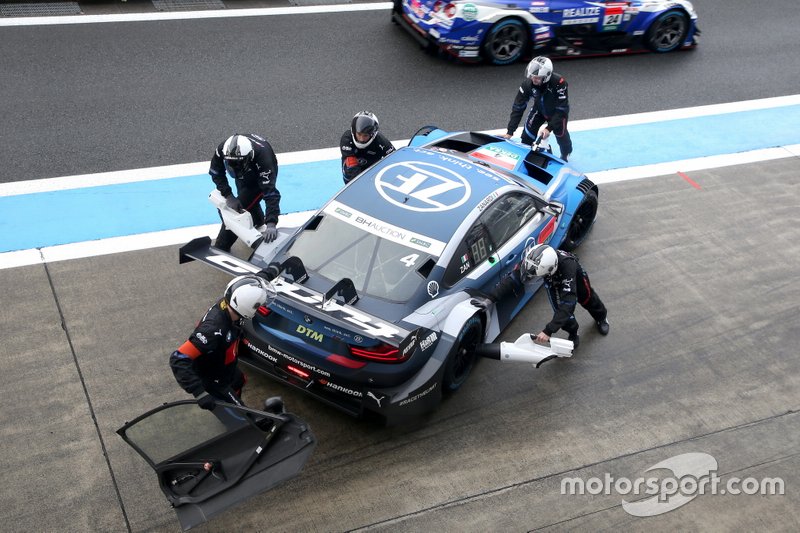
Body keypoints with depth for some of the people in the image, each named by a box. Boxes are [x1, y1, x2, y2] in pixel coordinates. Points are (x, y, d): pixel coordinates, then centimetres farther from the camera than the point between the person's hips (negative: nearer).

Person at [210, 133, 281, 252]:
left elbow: (271, 193, -47)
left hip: (261, 177, -5)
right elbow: (216, 172, -16)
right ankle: (259, 224, 49)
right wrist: (228, 195, -28)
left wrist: (271, 224, -55)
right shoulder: (223, 149, -35)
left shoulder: (263, 158, -45)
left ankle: (221, 248, -2)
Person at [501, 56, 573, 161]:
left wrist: (549, 128, -39)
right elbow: (518, 107, -24)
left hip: (557, 110, -2)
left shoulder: (559, 83, -40)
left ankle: (566, 154, 29)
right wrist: (510, 132, -28)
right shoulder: (527, 83, -30)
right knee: (528, 132, -8)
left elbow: (561, 109, -33)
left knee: (560, 132, -4)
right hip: (539, 109, 2)